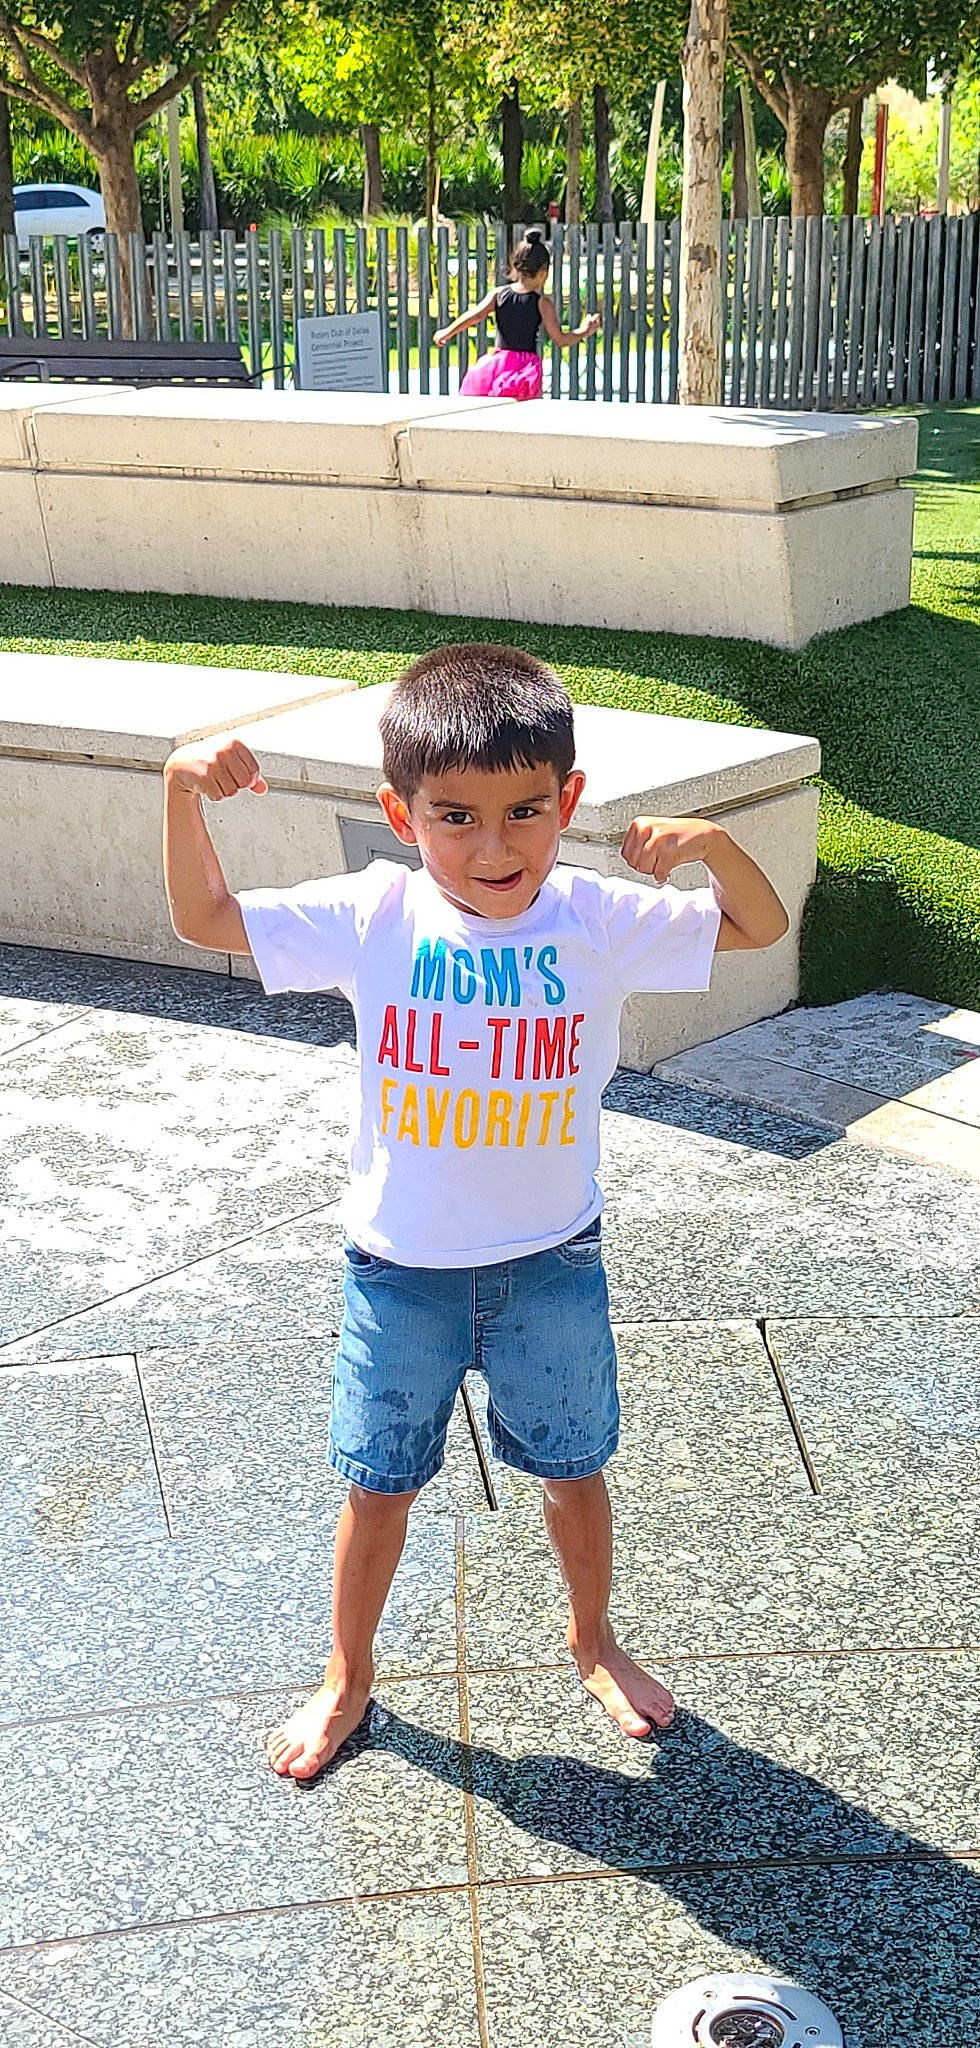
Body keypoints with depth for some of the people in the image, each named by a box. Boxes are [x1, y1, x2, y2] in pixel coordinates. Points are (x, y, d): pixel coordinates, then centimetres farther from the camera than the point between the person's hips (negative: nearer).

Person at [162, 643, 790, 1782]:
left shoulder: (600, 920, -14)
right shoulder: (373, 917, -15)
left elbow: (761, 926, -2)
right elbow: (205, 920, -5)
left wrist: (708, 840, -23)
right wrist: (183, 791, -22)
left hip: (552, 1263, 1)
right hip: (401, 1268, 0)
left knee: (572, 1470, 19)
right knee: (379, 1484, 15)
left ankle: (592, 1640, 47)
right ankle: (348, 1679, 39)